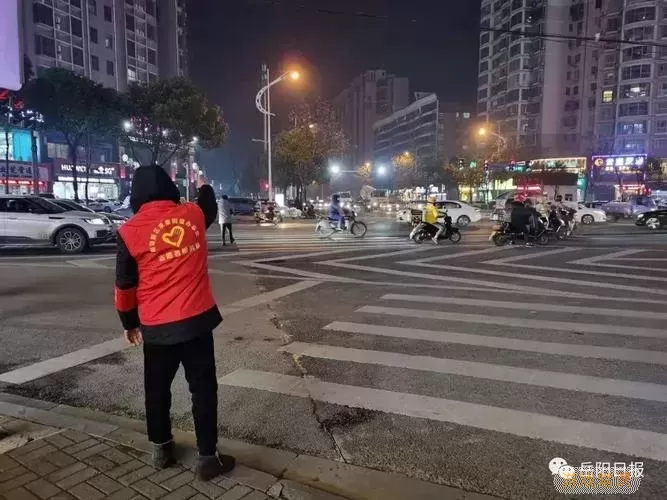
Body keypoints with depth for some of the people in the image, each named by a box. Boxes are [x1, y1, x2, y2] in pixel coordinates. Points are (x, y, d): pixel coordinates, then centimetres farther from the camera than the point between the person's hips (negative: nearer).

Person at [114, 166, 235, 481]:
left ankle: (161, 449, 34)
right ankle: (207, 458, 15)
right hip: (197, 319, 0)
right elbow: (210, 208, 25)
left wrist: (130, 323, 16)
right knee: (203, 388, 9)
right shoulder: (193, 214, -1)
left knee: (157, 389, 19)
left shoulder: (130, 231, -5)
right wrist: (204, 186, 46)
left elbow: (124, 285, 1)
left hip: (156, 327, 0)